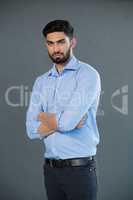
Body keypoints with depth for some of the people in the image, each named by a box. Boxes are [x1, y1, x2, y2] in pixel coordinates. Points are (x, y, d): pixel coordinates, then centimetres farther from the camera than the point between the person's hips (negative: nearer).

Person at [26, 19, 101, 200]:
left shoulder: (88, 75, -9)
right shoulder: (41, 82, 9)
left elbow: (67, 122, -20)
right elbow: (32, 130, 0)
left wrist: (44, 116, -1)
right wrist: (64, 121, -12)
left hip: (80, 168, -5)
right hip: (50, 169, 5)